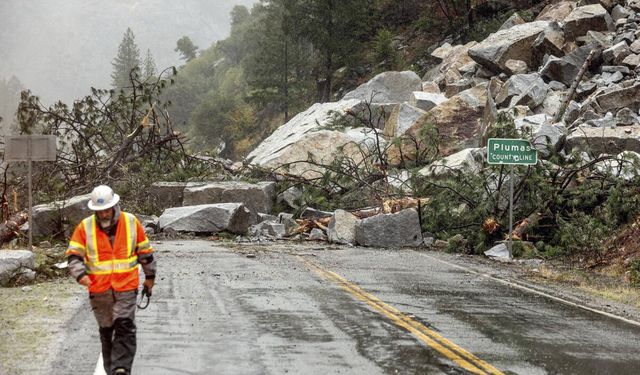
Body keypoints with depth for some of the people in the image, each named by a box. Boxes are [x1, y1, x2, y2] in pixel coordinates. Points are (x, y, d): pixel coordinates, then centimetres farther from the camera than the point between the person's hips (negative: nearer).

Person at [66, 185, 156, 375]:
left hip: (126, 287, -1)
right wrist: (80, 274, -23)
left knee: (125, 328, -12)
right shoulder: (85, 227, -4)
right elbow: (74, 255, -5)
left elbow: (145, 251, 10)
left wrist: (150, 276, 16)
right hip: (99, 290, 1)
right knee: (106, 330, 12)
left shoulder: (131, 222, -1)